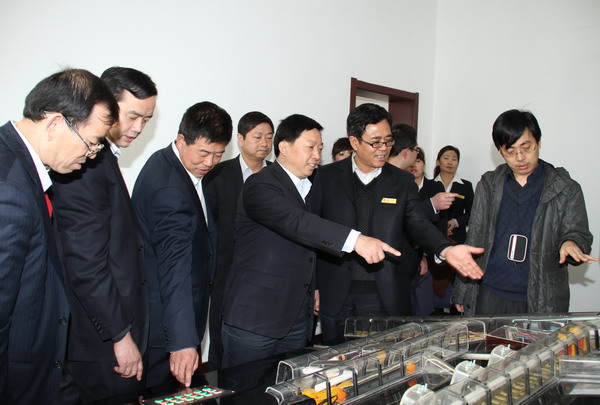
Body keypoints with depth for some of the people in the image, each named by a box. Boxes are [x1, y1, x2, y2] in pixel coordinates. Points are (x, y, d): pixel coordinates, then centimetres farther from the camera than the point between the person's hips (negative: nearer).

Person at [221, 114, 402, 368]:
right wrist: (355, 239, -40)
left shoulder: (307, 188, 16)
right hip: (255, 316, -7)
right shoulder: (260, 185, -13)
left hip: (297, 317, 8)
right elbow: (296, 223, -30)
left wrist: (314, 289, 13)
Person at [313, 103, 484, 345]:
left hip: (386, 297, 1)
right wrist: (313, 286, 0)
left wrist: (445, 250, -23)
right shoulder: (327, 177, 2)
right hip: (336, 295, -1)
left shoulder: (403, 182, 7)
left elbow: (417, 224, -2)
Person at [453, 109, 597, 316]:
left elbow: (579, 233, 1)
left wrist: (571, 244, -24)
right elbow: (474, 237, 10)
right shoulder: (488, 185, 8)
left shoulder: (566, 189, 2)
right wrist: (462, 291, 7)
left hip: (541, 302, -1)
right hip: (488, 297, 2)